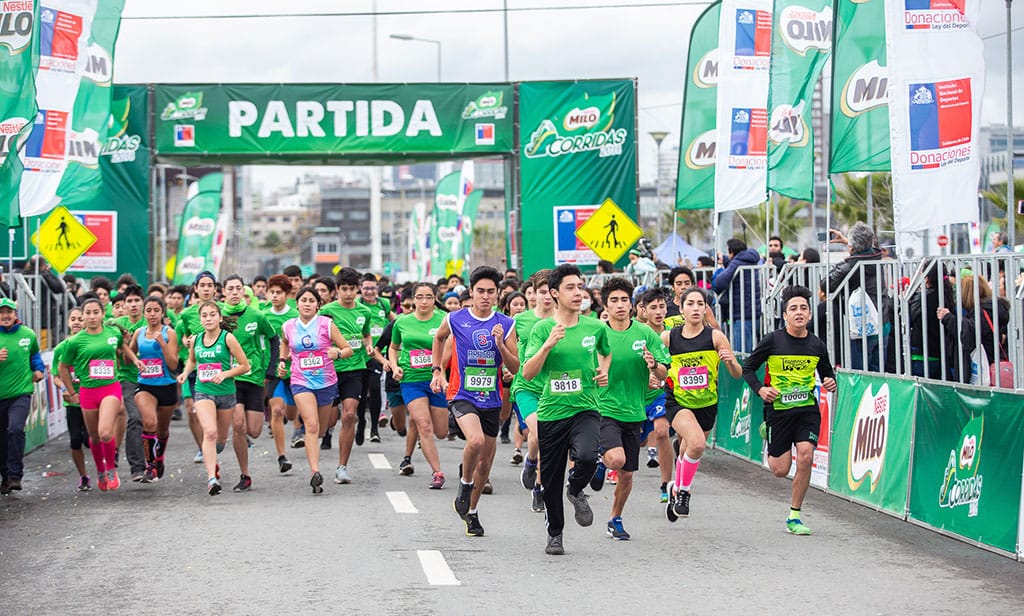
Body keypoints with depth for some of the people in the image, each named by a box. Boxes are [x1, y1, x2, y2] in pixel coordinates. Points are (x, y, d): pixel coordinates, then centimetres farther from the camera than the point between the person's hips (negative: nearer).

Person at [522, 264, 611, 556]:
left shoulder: (596, 327, 4)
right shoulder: (542, 328, -2)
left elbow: (606, 352, 27)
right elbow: (528, 373, -10)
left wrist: (604, 371, 8)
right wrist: (549, 344, -21)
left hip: (586, 409, 0)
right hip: (551, 411, 0)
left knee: (587, 456, -28)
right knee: (551, 479, 7)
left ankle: (577, 490, 6)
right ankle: (554, 533, 30)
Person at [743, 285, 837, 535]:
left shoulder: (817, 345, 1)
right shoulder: (772, 341, -8)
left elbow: (827, 373, 18)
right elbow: (748, 367, 1)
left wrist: (830, 383, -5)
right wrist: (760, 389, -15)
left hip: (808, 409, 2)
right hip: (778, 409, -2)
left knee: (805, 456, -19)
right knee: (780, 470, 2)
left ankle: (795, 516, -2)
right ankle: (767, 434, 39)